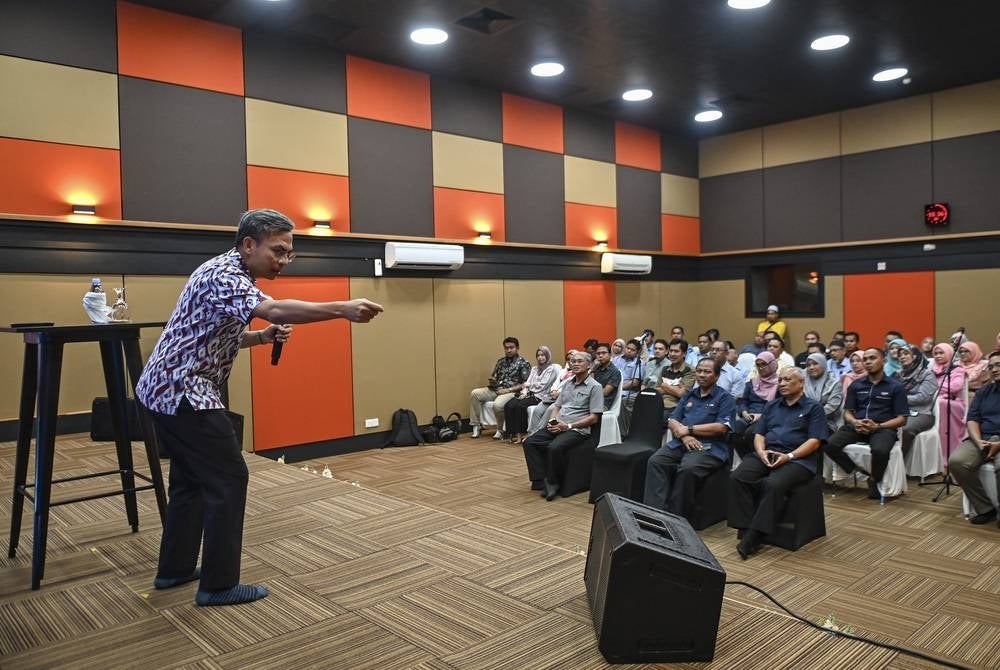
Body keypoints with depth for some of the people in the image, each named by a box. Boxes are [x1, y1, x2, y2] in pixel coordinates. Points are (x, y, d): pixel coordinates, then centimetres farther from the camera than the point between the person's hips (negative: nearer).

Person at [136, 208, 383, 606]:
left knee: (191, 479, 18)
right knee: (228, 480, -5)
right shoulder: (222, 274, -19)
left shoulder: (234, 276, 14)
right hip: (183, 393, -10)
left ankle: (174, 569, 30)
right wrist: (343, 310, -45)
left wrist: (265, 337, 3)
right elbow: (275, 310, -38)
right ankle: (218, 584, 4)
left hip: (165, 390, 11)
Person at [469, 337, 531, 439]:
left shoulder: (523, 363, -2)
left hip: (511, 392, -6)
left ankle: (500, 430, -8)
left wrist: (508, 390, -15)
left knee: (497, 405, -35)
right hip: (495, 390, 6)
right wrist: (491, 381, -2)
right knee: (474, 393, -15)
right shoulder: (501, 361, 17)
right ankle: (476, 425, -8)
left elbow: (526, 384, -8)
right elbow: (493, 377, 24)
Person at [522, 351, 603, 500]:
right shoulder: (567, 383, 20)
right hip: (557, 426, 7)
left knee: (555, 447, -34)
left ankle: (552, 483, -11)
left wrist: (568, 426, -15)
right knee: (529, 442, -14)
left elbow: (594, 418, -8)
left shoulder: (594, 387, -2)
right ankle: (541, 481, -13)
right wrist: (552, 420, -1)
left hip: (577, 429, -7)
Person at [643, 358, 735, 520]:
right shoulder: (689, 395, 23)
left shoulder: (724, 398, 7)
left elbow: (721, 427, -7)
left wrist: (689, 429, -5)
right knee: (655, 461, -23)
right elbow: (672, 421, 15)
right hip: (681, 443, 5)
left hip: (709, 447, -5)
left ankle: (677, 517, -23)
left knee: (687, 468, -35)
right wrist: (684, 435, -7)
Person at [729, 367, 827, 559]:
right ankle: (745, 531, -25)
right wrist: (761, 452, -4)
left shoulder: (813, 407, 9)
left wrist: (789, 456, -16)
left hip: (797, 459, -5)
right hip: (766, 455, 5)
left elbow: (815, 441, -3)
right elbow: (759, 434, 19)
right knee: (738, 477, -24)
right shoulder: (771, 406, 24)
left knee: (774, 484, -35)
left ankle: (754, 536, -30)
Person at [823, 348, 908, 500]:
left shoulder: (895, 387, 7)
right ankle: (855, 471, -6)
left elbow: (902, 419, 2)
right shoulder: (856, 385, 16)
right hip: (856, 426, 3)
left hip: (883, 428, -3)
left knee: (880, 450, -37)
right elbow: (847, 412, 15)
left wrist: (878, 426, -15)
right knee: (829, 445, -26)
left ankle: (875, 480, -6)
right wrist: (855, 422, -9)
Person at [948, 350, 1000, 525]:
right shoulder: (984, 391, 22)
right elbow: (972, 418, 12)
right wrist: (978, 441, -8)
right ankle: (985, 508, -12)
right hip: (982, 439, 5)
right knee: (956, 462, -24)